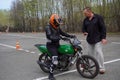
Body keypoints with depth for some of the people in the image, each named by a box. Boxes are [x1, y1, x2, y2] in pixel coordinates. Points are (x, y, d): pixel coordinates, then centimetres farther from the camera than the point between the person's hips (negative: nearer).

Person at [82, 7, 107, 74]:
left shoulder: (98, 17, -7)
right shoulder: (85, 20, 8)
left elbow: (103, 28, -9)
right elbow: (84, 28, 17)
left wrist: (103, 37, -14)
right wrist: (84, 32, -6)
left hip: (98, 39, -6)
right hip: (89, 39, 6)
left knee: (98, 52, -11)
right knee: (90, 53, 9)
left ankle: (102, 68, -1)